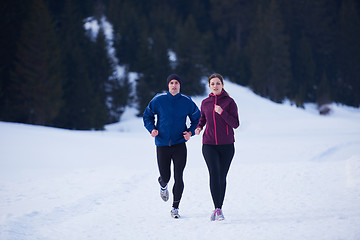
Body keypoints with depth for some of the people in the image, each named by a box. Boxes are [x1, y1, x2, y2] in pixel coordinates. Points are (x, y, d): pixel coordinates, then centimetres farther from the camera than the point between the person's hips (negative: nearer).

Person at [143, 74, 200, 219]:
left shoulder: (187, 102, 0)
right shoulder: (158, 100, -2)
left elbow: (197, 119, 12)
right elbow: (147, 116, 9)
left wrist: (190, 132, -5)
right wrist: (152, 129, -8)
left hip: (179, 144, 0)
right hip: (162, 144, 0)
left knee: (178, 177, -9)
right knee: (165, 176, 5)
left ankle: (175, 208, 4)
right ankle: (163, 185, 44)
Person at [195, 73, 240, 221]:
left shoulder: (229, 102, -1)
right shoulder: (205, 103, 7)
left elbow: (235, 124, -7)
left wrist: (222, 112, -19)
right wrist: (198, 127, 4)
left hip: (226, 145, -1)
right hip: (209, 145, 1)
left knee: (222, 177, 5)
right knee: (214, 174, -15)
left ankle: (218, 208, 18)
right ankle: (217, 209, -18)